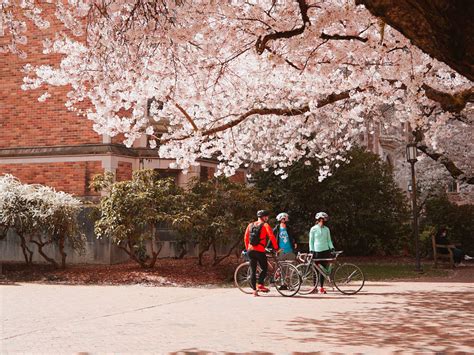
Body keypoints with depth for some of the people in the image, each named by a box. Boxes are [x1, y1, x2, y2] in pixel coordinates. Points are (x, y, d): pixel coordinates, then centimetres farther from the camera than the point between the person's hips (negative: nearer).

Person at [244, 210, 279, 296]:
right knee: (264, 268, 10)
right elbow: (272, 237, -9)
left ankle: (254, 290, 6)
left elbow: (246, 238, 15)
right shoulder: (265, 225, -1)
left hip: (250, 250, 5)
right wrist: (276, 248, -2)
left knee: (253, 270, 7)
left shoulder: (250, 225, 14)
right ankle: (260, 284, -7)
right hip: (260, 251, -5)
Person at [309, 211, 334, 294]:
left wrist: (332, 248, 0)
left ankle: (322, 287, 10)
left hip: (325, 251, 3)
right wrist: (311, 251, -6)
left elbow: (329, 240, 13)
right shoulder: (313, 229, -1)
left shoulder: (326, 229, 8)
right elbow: (311, 241, 1)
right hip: (317, 251, -3)